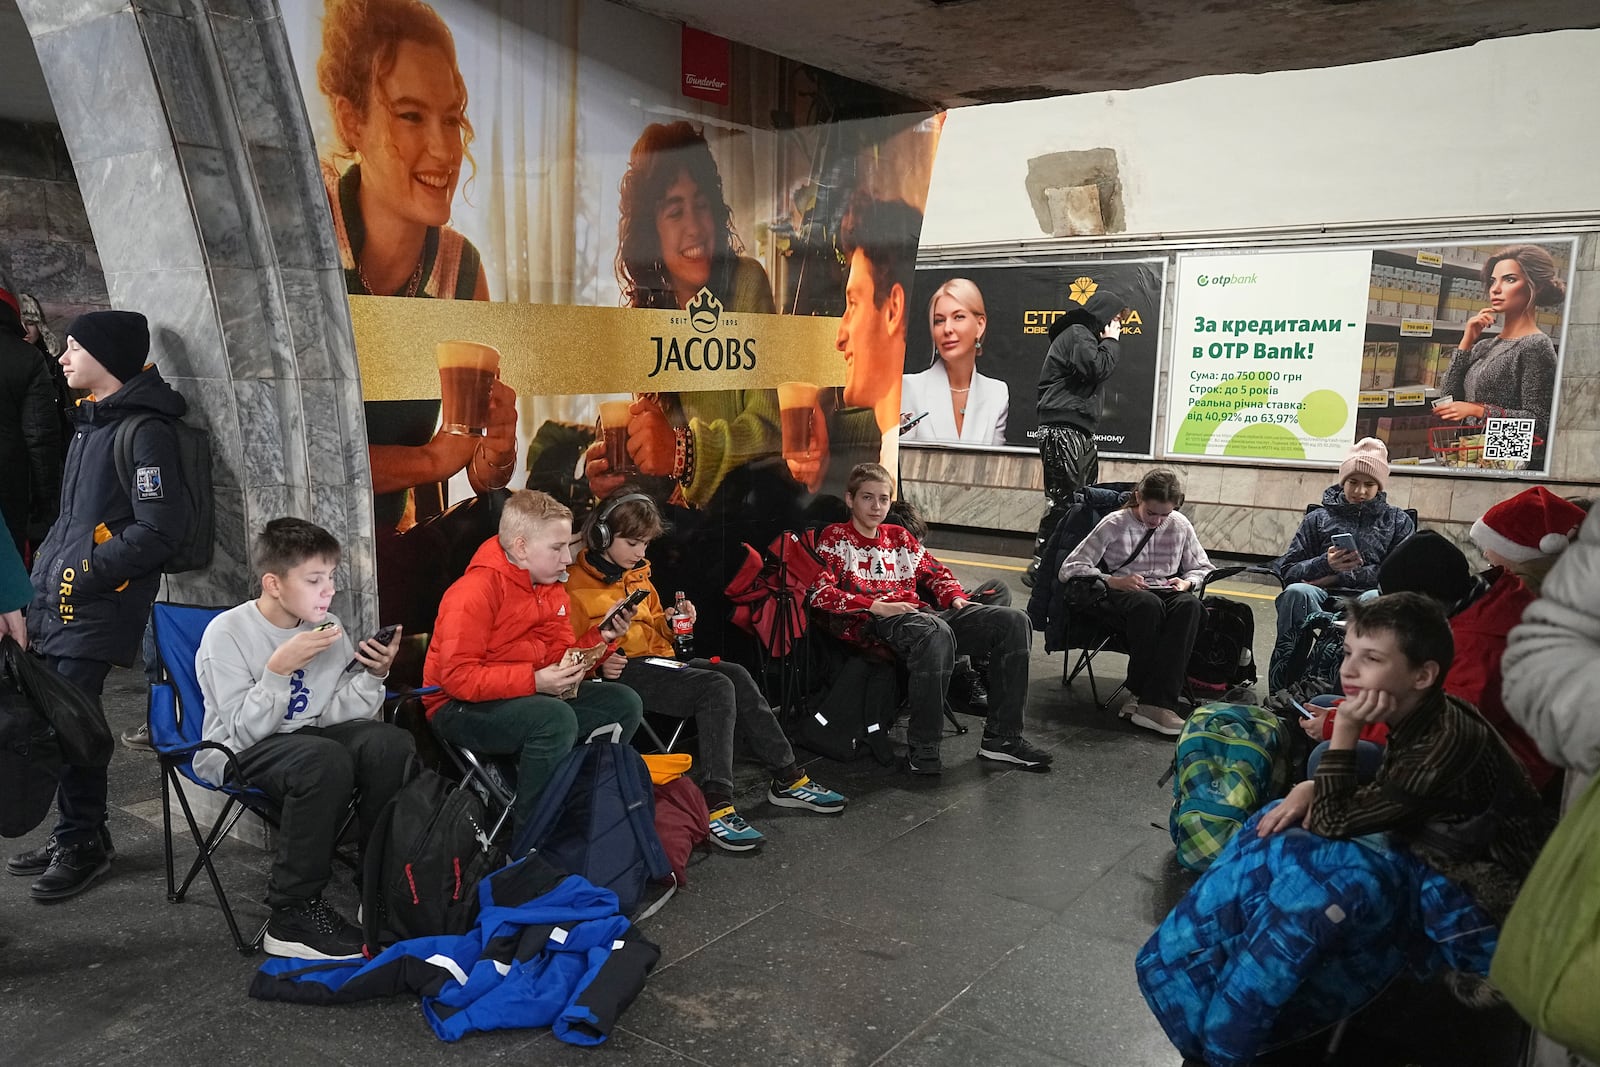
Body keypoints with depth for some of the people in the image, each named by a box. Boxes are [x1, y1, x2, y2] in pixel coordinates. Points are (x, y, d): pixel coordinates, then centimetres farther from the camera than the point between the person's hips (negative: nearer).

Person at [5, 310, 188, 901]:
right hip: (59, 603, 9)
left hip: (97, 607, -9)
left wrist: (82, 572, -16)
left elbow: (159, 530, -19)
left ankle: (82, 844, 8)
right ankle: (75, 835, 23)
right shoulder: (92, 420, 16)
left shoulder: (144, 430, -12)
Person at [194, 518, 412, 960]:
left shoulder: (329, 628, 2)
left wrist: (372, 675, -15)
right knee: (326, 761, -37)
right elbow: (246, 729, -17)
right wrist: (280, 667, -27)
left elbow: (336, 716, 0)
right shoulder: (226, 633, -12)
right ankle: (292, 915, -23)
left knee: (390, 742, -25)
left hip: (310, 733, 5)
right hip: (237, 754, -5)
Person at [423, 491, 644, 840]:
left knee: (624, 703, -2)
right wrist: (534, 680, -31)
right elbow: (457, 678, -25)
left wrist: (599, 637, -12)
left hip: (533, 694, 9)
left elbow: (560, 654, 8)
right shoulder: (475, 592, -20)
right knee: (556, 717, -36)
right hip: (461, 708, -8)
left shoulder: (550, 587, 6)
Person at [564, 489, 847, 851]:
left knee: (736, 675, -14)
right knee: (716, 688, -26)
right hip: (619, 669, -8)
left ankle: (787, 779, -8)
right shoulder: (576, 584, -6)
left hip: (656, 659, 8)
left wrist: (669, 622, 8)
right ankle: (715, 804, -29)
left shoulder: (638, 573, 19)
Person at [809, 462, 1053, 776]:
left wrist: (956, 597, 7)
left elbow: (936, 572, 31)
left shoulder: (899, 536, 28)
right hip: (873, 622, -7)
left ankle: (1002, 737, -9)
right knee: (936, 632, -42)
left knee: (1013, 621, -9)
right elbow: (820, 591, -5)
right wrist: (876, 606, -16)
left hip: (918, 613, 7)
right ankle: (922, 749, -33)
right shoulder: (835, 537, 10)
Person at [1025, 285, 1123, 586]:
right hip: (1063, 431, -11)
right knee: (1063, 501, -13)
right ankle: (1039, 568, -10)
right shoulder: (1077, 334, -6)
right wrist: (1111, 341, -5)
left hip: (1078, 432, 11)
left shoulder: (1085, 336, 26)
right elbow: (1098, 368, -18)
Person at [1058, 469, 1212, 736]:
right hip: (1120, 595, -3)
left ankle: (1154, 702, -40)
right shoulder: (1114, 524, -3)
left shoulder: (1180, 526, 7)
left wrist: (1188, 581, -3)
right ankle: (1141, 693, -25)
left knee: (1189, 604, -34)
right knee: (1149, 604, -39)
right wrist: (1114, 581, -21)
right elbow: (1070, 568, -7)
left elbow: (1203, 569, 22)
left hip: (1164, 593, 3)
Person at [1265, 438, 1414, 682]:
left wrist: (1341, 576, -5)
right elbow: (1287, 570, 9)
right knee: (1297, 591, -35)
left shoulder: (1398, 522, 20)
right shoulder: (1318, 518, 20)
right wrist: (1325, 564, -12)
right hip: (1324, 598, 0)